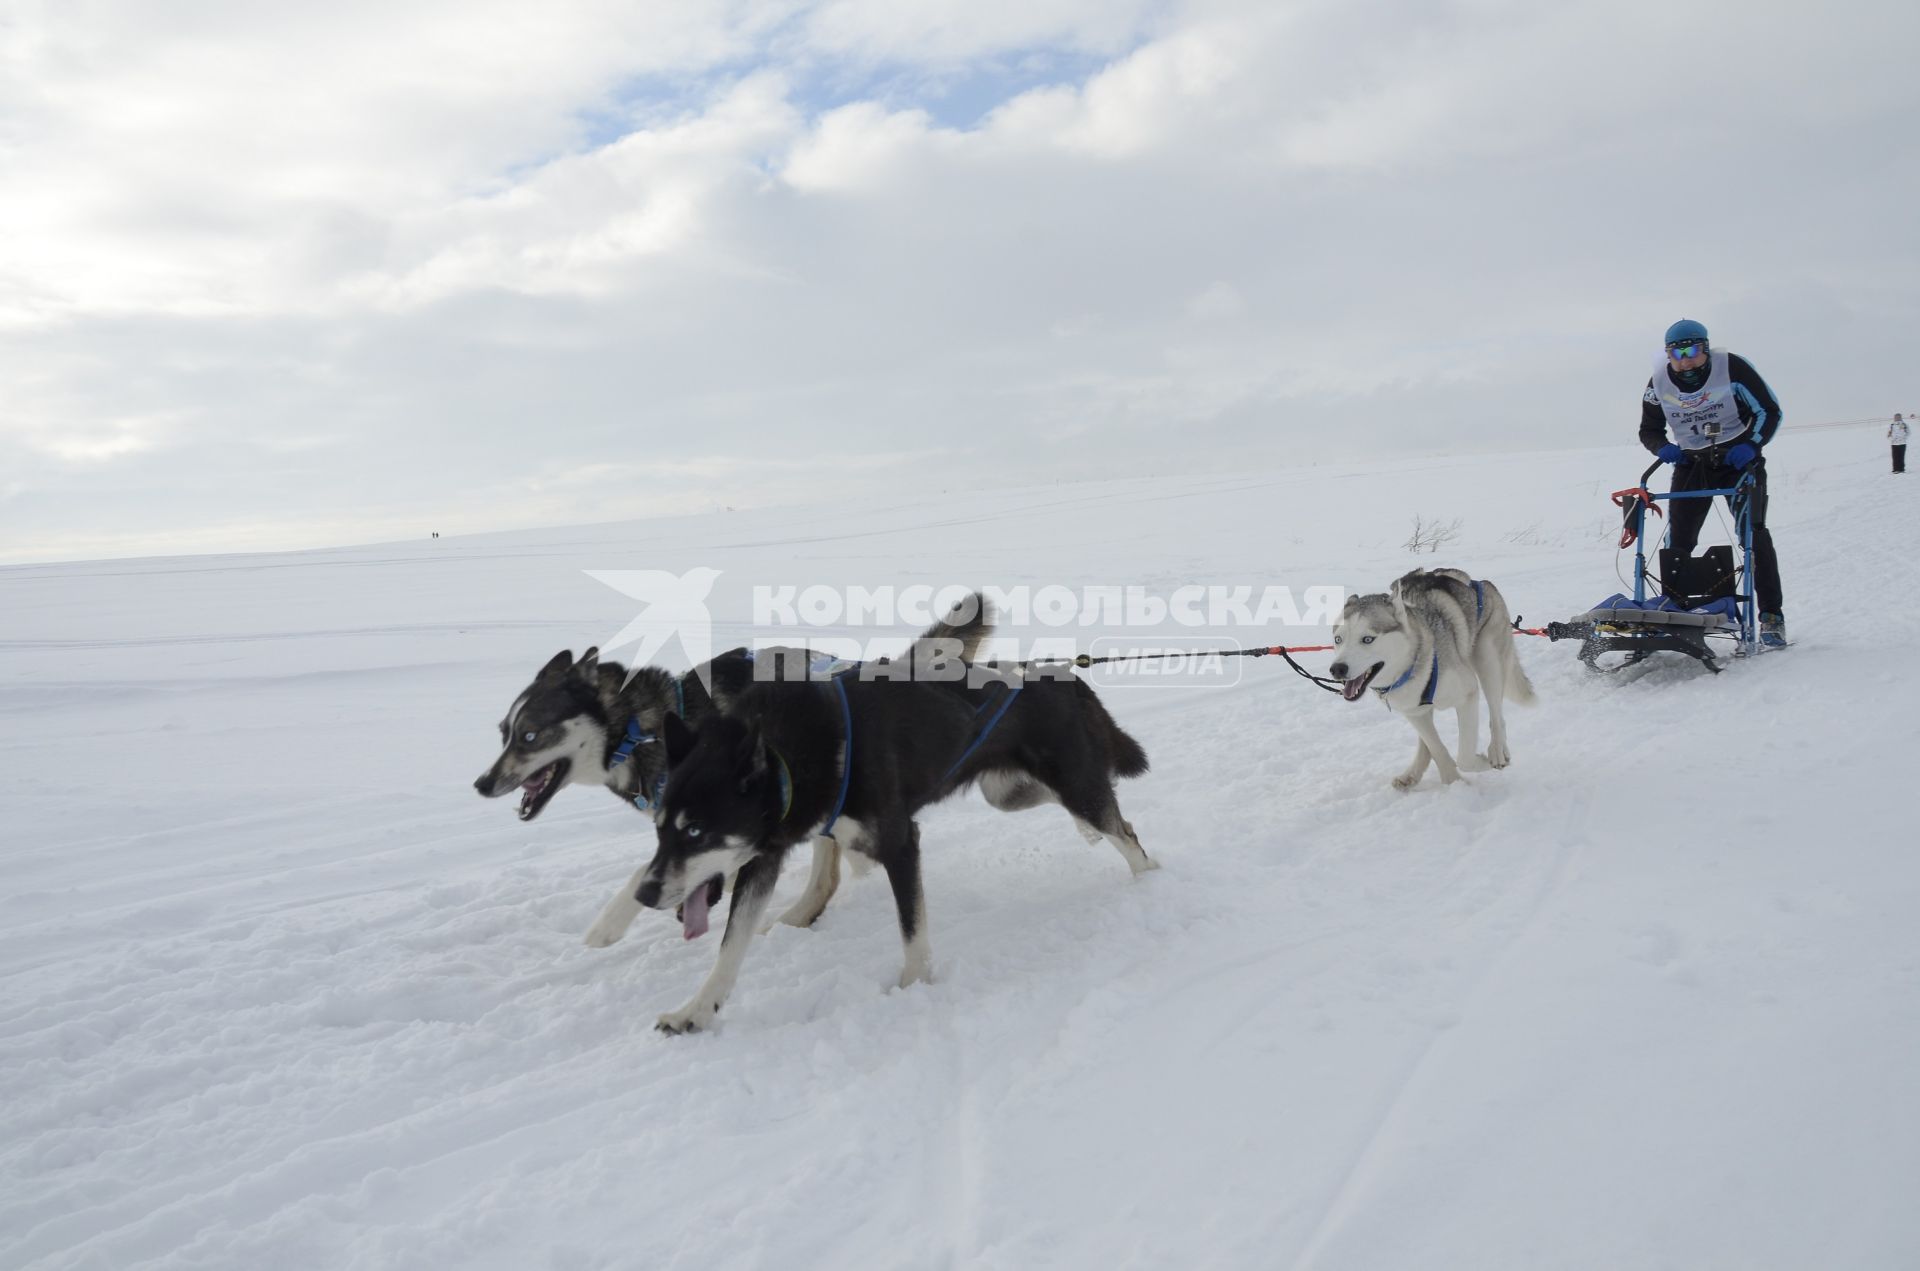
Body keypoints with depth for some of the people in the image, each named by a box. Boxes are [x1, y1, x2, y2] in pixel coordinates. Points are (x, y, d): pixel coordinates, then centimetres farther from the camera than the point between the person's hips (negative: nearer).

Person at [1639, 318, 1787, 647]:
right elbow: (1649, 430, 5)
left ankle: (1771, 616, -5)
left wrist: (1751, 445, -26)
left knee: (1753, 534, -11)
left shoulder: (1732, 368, -19)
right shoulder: (1660, 382, -9)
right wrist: (1663, 448, -16)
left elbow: (1770, 412, -11)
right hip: (1692, 463, 3)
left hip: (1738, 458, -3)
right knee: (1678, 540, -2)